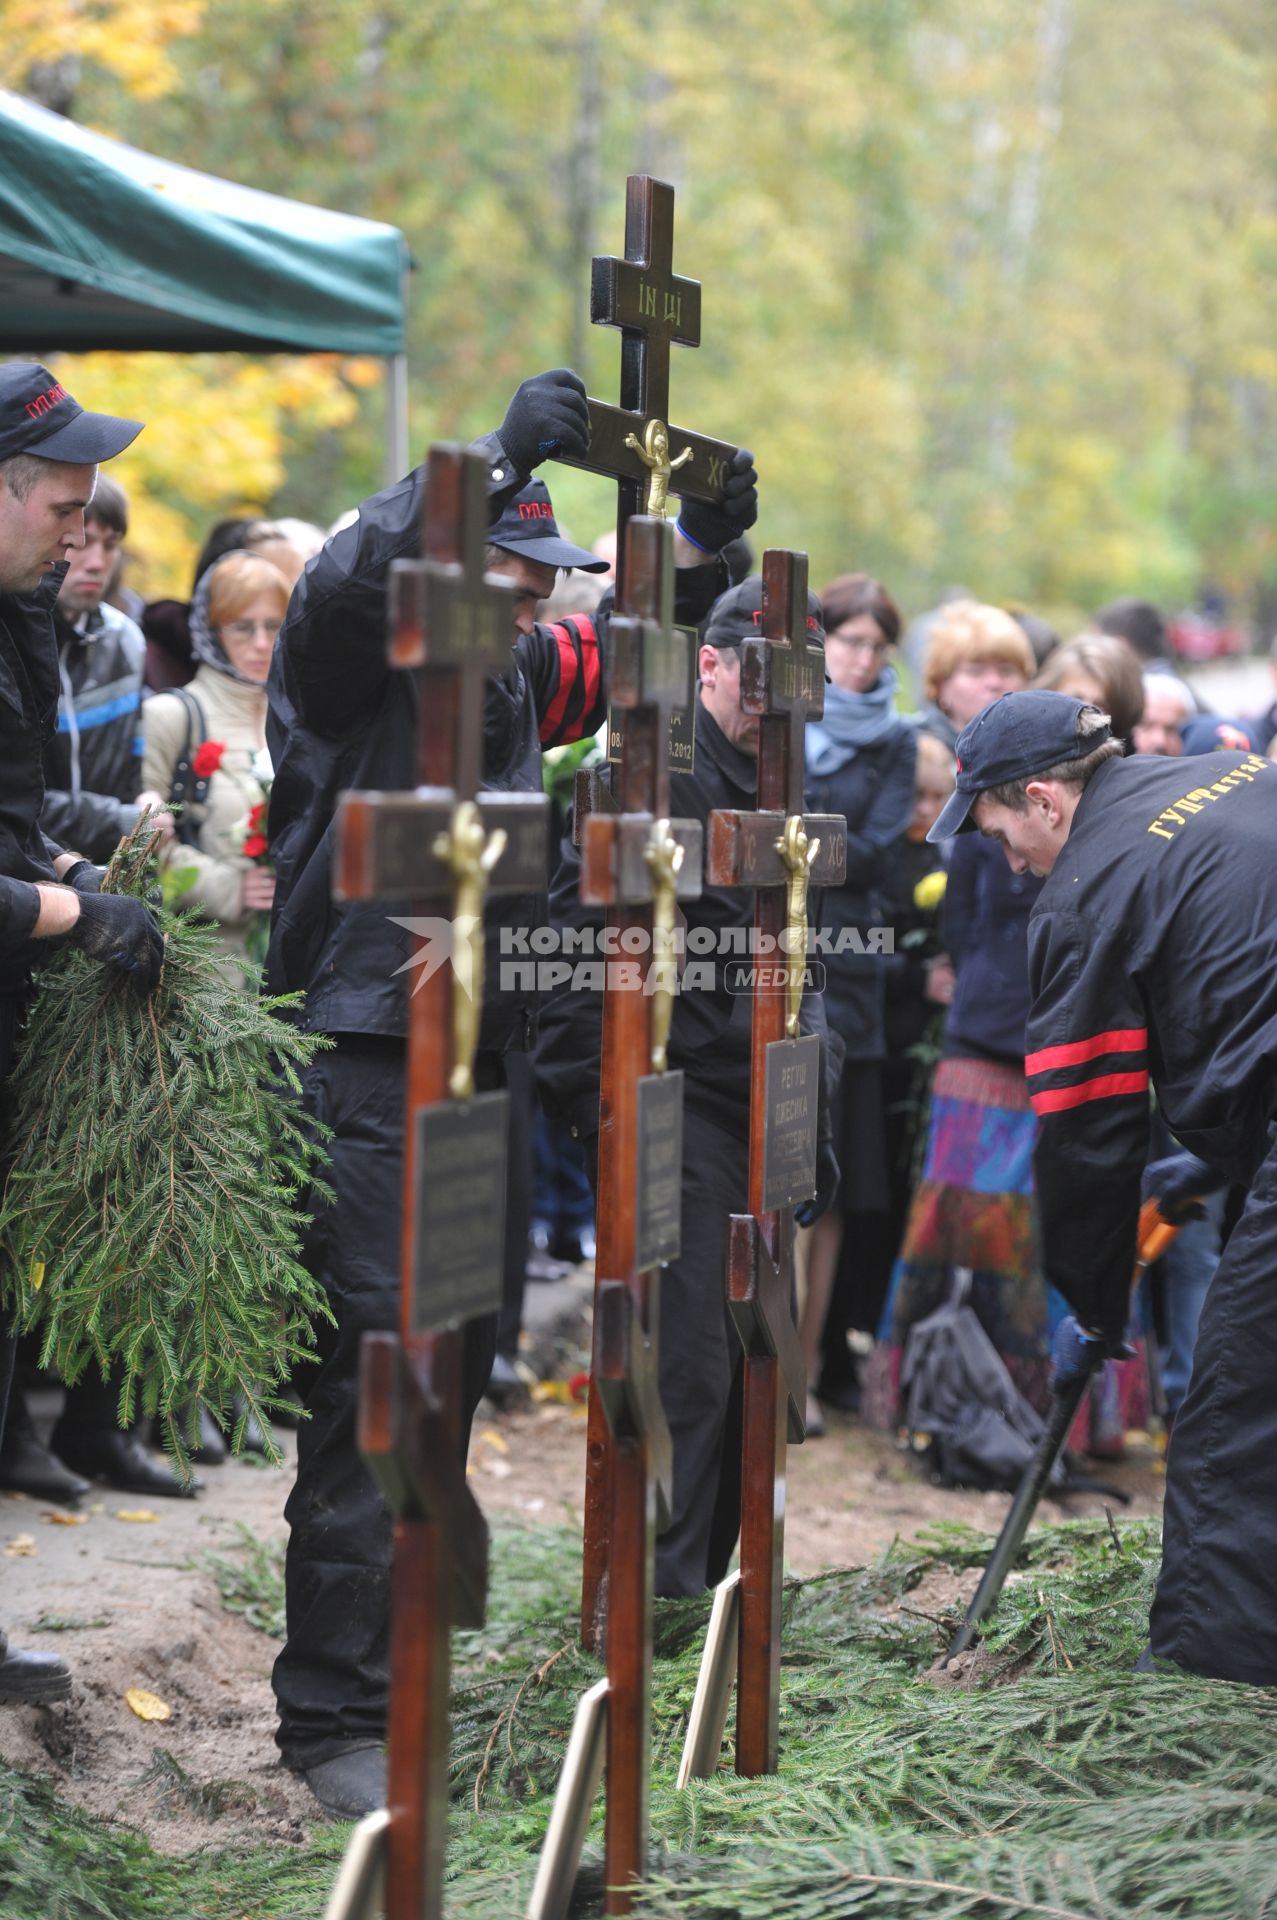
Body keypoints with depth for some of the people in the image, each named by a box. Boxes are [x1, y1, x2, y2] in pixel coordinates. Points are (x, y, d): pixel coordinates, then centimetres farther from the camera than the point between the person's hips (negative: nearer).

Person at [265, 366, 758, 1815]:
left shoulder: (513, 671, 14)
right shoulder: (350, 660, -7)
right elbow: (347, 579, -29)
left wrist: (702, 543, 11)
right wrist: (499, 459, -32)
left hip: (481, 1061, 8)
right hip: (363, 1069, -8)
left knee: (456, 1368, 13)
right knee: (370, 1381, -11)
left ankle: (395, 1657, 26)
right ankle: (333, 1718, -5)